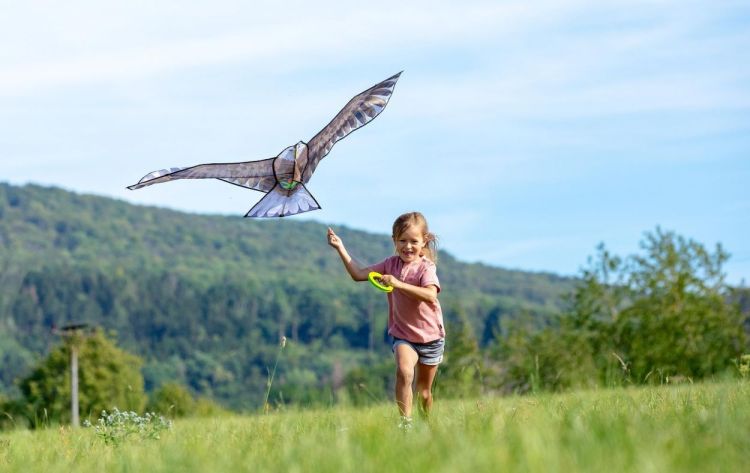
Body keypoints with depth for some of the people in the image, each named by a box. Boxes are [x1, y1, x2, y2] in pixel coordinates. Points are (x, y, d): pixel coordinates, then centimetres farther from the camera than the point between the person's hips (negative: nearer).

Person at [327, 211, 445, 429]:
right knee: (404, 371, -29)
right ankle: (405, 421, -27)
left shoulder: (426, 267, -15)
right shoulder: (391, 264, -1)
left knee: (424, 391, 11)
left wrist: (398, 284, -39)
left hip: (430, 336, -1)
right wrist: (341, 248, -6)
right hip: (403, 334, 2)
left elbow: (430, 295, -33)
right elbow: (358, 274, 1)